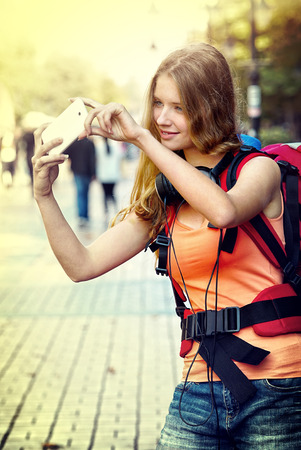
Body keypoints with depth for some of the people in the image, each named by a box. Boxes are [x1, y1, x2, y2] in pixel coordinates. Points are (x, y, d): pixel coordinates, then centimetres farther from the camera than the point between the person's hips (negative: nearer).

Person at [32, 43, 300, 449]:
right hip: (199, 390, 4)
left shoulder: (259, 169, -3)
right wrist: (44, 194, -8)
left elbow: (223, 210, -28)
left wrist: (142, 138, -23)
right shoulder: (161, 199, 11)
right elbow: (82, 265, 5)